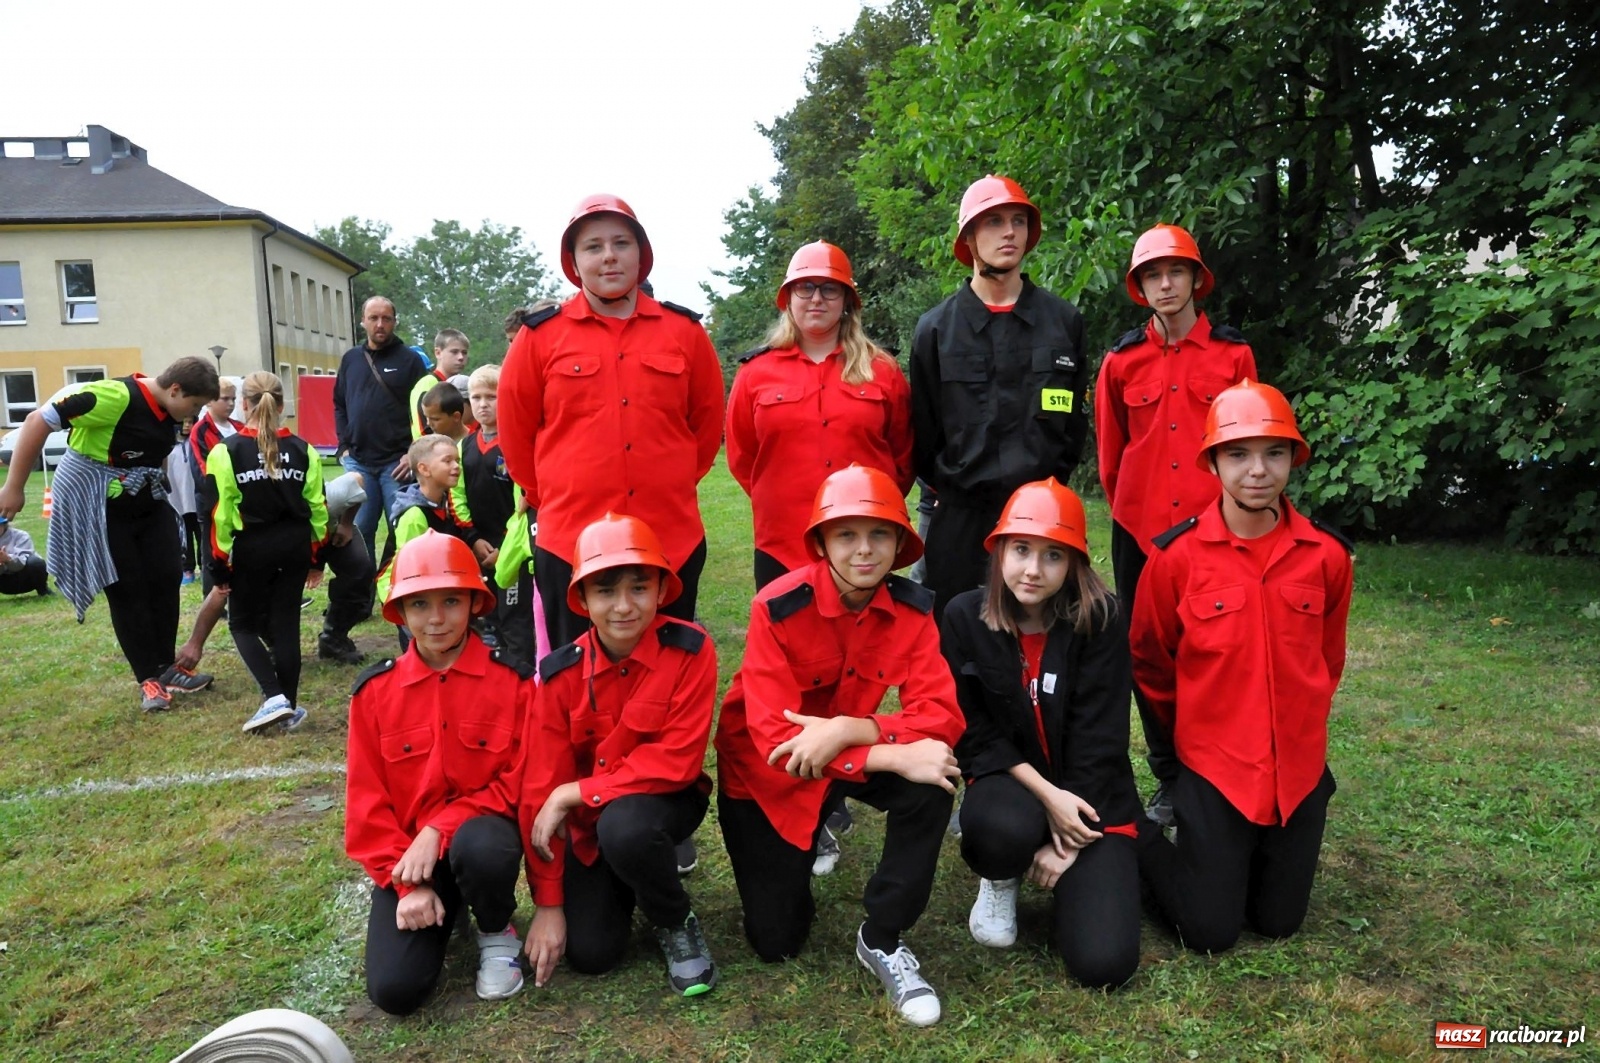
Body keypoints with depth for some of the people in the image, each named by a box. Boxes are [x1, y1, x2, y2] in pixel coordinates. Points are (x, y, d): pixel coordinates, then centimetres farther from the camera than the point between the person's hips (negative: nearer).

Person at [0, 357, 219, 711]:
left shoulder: (171, 412, -3)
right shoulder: (116, 396, -28)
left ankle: (166, 668, 17)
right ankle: (148, 679, 10)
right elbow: (37, 422, -24)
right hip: (95, 504, -7)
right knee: (127, 590, -2)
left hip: (147, 503, 7)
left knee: (167, 579, 4)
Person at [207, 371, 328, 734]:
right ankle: (289, 708, 14)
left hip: (251, 548, -3)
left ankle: (274, 697, -5)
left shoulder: (226, 452, -9)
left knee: (243, 623, 12)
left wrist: (220, 563, -2)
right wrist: (317, 553, 13)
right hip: (295, 545, 3)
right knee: (286, 623, 11)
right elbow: (317, 507, 4)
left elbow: (220, 514, -10)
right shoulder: (302, 450, 1)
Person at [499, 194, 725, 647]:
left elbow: (707, 421, 14)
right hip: (570, 540, -1)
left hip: (674, 538, 1)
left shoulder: (684, 330, 5)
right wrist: (554, 495, 13)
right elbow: (515, 431, 9)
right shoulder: (541, 335, 1)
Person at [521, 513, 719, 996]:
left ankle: (676, 923, -4)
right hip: (588, 817, 3)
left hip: (666, 799, -2)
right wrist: (547, 903, -9)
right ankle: (653, 861, 22)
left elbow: (677, 761, -23)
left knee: (623, 826, -35)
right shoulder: (561, 673, -15)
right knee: (589, 952, -8)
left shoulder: (690, 650, -22)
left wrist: (573, 793, -23)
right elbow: (541, 788, -10)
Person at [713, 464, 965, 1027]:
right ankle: (794, 857, 34)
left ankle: (882, 940, -7)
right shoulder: (778, 608, -27)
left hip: (850, 750, 3)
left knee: (931, 784, -29)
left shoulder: (912, 609, -16)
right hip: (767, 772, -2)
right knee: (776, 941, 1)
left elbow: (940, 717, -24)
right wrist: (893, 756, -40)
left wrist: (850, 729, -40)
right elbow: (774, 738, -32)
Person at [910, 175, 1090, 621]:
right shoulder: (936, 328, 3)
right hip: (961, 519, 0)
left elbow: (1075, 418, 11)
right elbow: (923, 433, 8)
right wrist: (954, 486, 7)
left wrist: (1048, 483, 7)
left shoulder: (1064, 320, 6)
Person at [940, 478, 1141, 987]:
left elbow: (1100, 738, -13)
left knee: (1103, 962, -16)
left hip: (1090, 796, 0)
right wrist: (1045, 795, -19)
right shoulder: (964, 617, -9)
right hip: (1009, 782, 0)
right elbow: (972, 731, -8)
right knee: (1006, 828, -38)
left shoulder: (1100, 620, -13)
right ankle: (999, 880, 2)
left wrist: (1067, 842, -16)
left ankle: (1069, 872, 18)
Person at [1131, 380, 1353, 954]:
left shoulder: (1327, 555, -7)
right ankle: (1140, 840, 28)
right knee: (1210, 934, 4)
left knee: (1279, 923, 14)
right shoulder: (1176, 556, -14)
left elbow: (1328, 658, 11)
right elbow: (1149, 661, 1)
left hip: (1300, 771, 3)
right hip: (1212, 768, -3)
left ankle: (1228, 859, 41)